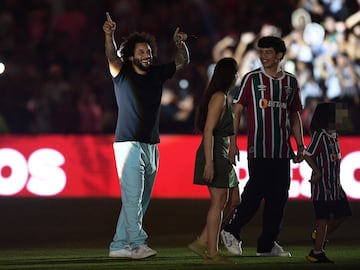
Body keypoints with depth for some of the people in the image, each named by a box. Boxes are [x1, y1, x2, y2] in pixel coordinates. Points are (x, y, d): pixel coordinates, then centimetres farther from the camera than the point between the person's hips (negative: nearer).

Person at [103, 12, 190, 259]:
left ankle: (119, 245, 9)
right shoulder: (122, 74, -2)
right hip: (129, 144, -6)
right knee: (132, 197, -13)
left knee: (140, 201, 6)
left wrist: (180, 44, 0)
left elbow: (183, 62, 18)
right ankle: (137, 244, -18)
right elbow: (112, 57, -21)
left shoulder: (157, 74, 11)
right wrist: (109, 36, -39)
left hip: (151, 146, 6)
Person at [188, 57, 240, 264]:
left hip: (222, 154, 10)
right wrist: (209, 162, -25)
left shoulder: (222, 97, 16)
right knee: (218, 203, -5)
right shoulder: (219, 97, -14)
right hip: (215, 154, -10)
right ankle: (212, 253, -1)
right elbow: (208, 130, -20)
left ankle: (202, 242, 11)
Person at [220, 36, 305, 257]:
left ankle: (268, 244, 9)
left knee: (278, 197, 3)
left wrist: (300, 145, 11)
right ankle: (232, 232, 5)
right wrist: (233, 142, -7)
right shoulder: (252, 79, 1)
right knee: (255, 193, -10)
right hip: (258, 150, -4)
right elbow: (237, 110, 0)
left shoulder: (291, 82, 12)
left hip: (282, 150, 4)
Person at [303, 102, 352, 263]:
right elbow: (307, 155, -15)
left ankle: (319, 235, 28)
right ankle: (317, 252, 1)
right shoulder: (319, 135, -14)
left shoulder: (334, 136, 11)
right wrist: (317, 171, -20)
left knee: (342, 214, 10)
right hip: (322, 185, -9)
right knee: (323, 218, -5)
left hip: (335, 185, 9)